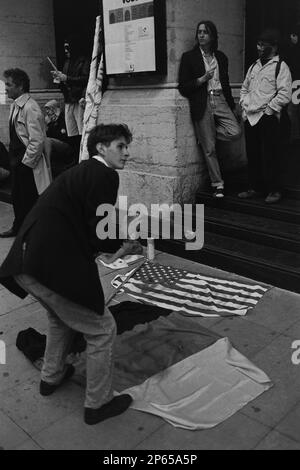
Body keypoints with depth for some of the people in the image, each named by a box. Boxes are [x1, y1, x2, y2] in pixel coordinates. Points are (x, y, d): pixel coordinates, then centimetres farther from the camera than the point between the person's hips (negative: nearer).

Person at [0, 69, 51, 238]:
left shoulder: (30, 108, -19)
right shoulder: (16, 106, 9)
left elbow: (37, 140, -22)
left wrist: (26, 162, -17)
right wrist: (15, 159, 14)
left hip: (28, 163, -9)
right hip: (18, 160, 9)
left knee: (29, 199, 2)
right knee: (17, 196, 20)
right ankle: (19, 227, 37)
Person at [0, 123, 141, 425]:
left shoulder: (81, 171, 19)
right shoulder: (104, 175, -9)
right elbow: (100, 233, -14)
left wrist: (115, 246, 24)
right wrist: (123, 245, 6)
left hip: (25, 263, 10)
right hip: (54, 266, -10)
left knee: (61, 317, 34)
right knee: (101, 330, 9)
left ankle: (52, 377, 50)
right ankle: (98, 403, 24)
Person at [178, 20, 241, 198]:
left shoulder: (221, 57, 14)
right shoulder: (189, 57, 2)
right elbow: (183, 88, -3)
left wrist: (231, 106, 14)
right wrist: (202, 79, -16)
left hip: (220, 100, 4)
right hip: (202, 105, -3)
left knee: (235, 132, -18)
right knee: (209, 149, 0)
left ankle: (205, 134, 10)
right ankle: (218, 185, 14)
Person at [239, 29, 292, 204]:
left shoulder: (281, 66, -3)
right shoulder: (254, 66, 17)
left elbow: (285, 94, -11)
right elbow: (245, 88, 26)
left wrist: (268, 109, -13)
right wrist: (244, 105, 12)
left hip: (268, 118, -7)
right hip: (250, 117, 7)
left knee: (270, 156, -4)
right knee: (253, 155, 11)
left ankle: (274, 191, 7)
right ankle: (255, 188, 23)